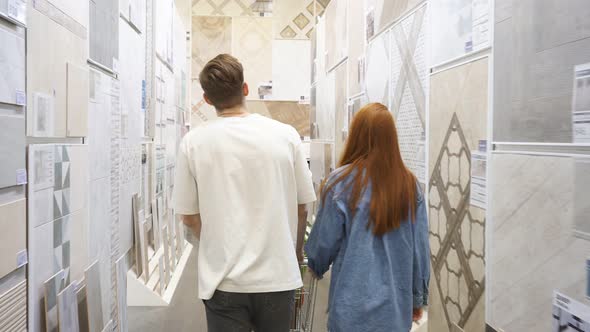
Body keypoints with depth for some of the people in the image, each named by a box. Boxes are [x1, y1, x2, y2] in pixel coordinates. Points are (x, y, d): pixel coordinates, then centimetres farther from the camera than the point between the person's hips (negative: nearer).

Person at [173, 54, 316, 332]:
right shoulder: (286, 135, -6)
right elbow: (301, 207, 2)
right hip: (278, 276, 2)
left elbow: (189, 217, 1)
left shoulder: (193, 142, -7)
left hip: (223, 281, -1)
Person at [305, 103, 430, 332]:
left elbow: (324, 242, -6)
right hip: (397, 307, 3)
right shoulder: (410, 185, -4)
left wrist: (316, 267, 16)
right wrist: (418, 298, 16)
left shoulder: (342, 182, -14)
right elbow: (421, 248, 2)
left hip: (353, 308, -3)